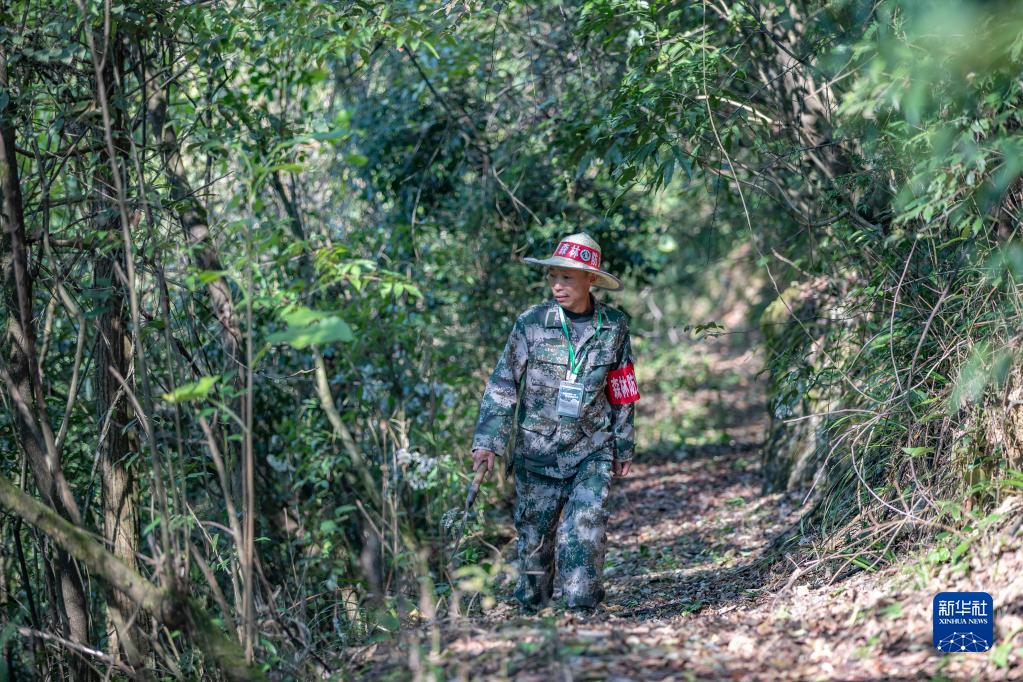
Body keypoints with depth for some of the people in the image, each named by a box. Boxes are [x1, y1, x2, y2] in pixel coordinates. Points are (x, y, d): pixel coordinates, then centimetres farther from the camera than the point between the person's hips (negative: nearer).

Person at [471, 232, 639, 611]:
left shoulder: (614, 326, 0)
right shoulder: (532, 323, -6)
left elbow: (621, 392, 11)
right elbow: (502, 384, -4)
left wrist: (624, 448, 16)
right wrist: (487, 441, -12)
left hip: (592, 451, 0)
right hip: (537, 451, 0)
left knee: (585, 533, -13)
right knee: (534, 537, 9)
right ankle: (531, 610, 26)